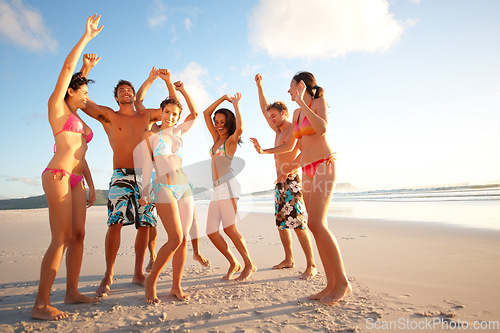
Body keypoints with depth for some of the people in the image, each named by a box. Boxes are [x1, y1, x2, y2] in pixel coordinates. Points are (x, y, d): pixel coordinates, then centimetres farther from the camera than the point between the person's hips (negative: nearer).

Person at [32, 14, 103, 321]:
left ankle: (72, 292, 12)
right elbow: (68, 68, -2)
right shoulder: (57, 106, 6)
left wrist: (91, 186, 18)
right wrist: (87, 37, 2)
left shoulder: (80, 122, 24)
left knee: (78, 235, 4)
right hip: (58, 175, -8)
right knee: (62, 238, -13)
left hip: (76, 180, 8)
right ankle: (41, 304, -6)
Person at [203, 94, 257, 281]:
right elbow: (206, 114, 23)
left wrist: (236, 105, -9)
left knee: (229, 228, -12)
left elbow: (239, 128, -21)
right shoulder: (216, 139, 21)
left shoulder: (231, 140, 3)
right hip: (216, 189, 7)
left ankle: (249, 265, 3)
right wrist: (223, 98, 17)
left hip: (228, 185, -7)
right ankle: (233, 264, 15)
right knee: (211, 232, 1)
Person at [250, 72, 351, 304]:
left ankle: (343, 282, -7)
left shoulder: (319, 102, 0)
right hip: (308, 171, 8)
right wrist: (264, 151, 17)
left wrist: (302, 102, -18)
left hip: (323, 166, -8)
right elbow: (289, 146, 23)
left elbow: (322, 128, -21)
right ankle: (331, 283, 7)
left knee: (316, 224, -19)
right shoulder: (297, 114, 19)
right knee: (318, 226, 2)